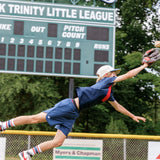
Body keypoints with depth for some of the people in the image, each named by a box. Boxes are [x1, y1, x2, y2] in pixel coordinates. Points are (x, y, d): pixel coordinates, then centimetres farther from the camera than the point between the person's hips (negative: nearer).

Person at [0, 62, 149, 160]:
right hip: (69, 106, -9)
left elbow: (117, 106, 36)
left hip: (72, 114, 9)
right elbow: (128, 75, -1)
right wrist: (143, 66, 9)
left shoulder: (108, 94, 22)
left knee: (58, 142, -2)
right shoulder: (105, 81, -1)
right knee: (36, 118, -12)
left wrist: (133, 116, 39)